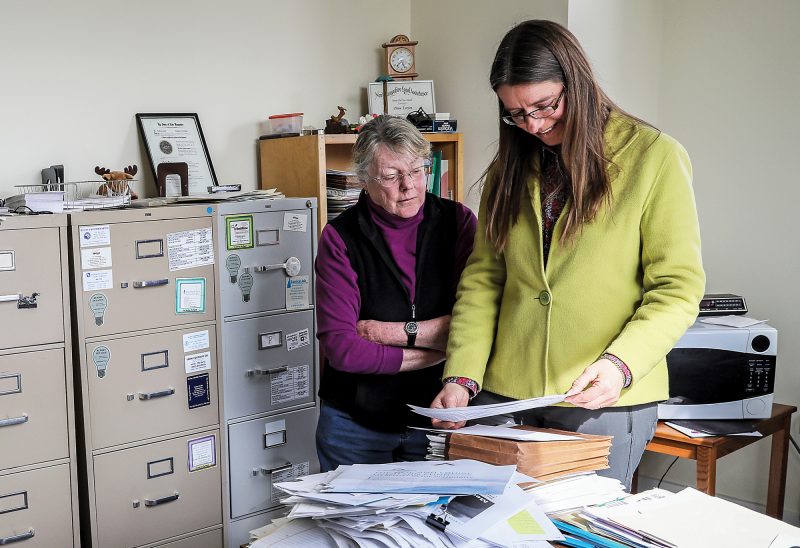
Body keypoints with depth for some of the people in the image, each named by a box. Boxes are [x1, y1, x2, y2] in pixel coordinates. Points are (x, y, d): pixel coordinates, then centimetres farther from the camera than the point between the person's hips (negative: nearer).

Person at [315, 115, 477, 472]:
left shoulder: (457, 221, -2)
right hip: (355, 423, -1)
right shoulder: (341, 237, -7)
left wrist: (397, 332, -15)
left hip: (438, 416, 1)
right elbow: (341, 348, -16)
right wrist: (435, 352, -13)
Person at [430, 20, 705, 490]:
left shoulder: (655, 156, -4)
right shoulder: (511, 167, 10)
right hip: (504, 394, 4)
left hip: (606, 399, -3)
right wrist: (461, 377, -5)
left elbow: (678, 288, -6)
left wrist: (621, 364, -21)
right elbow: (482, 278, 7)